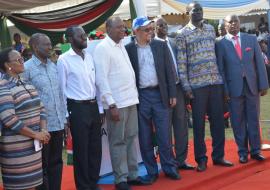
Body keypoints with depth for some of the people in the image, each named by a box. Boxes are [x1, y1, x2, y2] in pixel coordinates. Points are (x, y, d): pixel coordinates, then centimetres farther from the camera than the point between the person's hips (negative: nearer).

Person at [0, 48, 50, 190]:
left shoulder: (26, 84, 13)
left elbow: (40, 108, 14)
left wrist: (43, 130, -3)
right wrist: (35, 134, -17)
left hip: (34, 145, 8)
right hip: (16, 148, -7)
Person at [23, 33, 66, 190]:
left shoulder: (53, 66, 10)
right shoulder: (27, 68, -9)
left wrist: (64, 117, 11)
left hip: (58, 123, 6)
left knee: (56, 162, 14)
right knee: (42, 165, 7)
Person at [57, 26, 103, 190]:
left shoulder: (89, 56, 8)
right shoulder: (64, 59, -8)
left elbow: (95, 83, 12)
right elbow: (62, 88, -5)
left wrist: (100, 108, 10)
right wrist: (66, 114, -7)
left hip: (93, 106, 6)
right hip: (77, 108, -5)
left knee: (96, 147, 11)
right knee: (81, 149, 3)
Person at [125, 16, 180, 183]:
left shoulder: (161, 45, 4)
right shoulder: (128, 49, 0)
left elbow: (169, 71, 5)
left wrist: (172, 94, 1)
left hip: (160, 94, 1)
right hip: (140, 96, -1)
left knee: (164, 135, 4)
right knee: (145, 137, 6)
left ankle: (170, 168, 16)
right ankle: (151, 171, 16)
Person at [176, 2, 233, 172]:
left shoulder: (211, 29, 11)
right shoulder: (182, 34, -2)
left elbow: (217, 54, 15)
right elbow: (181, 62, -5)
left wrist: (221, 77, 11)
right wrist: (186, 86, -10)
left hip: (216, 81, 4)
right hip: (196, 84, -4)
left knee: (218, 120, 6)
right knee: (199, 122, 2)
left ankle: (218, 156, 17)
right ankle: (201, 159, 11)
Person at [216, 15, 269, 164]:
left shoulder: (251, 39, 6)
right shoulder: (221, 44, -1)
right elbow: (220, 69, -1)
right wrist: (224, 90, -7)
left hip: (252, 86, 2)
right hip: (234, 88, -2)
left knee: (254, 119, 7)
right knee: (238, 121, 4)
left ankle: (255, 150, 17)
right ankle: (242, 151, 15)